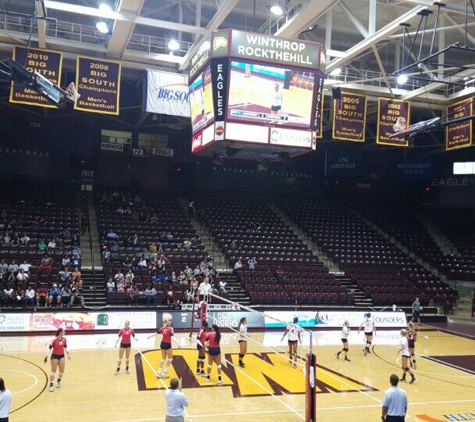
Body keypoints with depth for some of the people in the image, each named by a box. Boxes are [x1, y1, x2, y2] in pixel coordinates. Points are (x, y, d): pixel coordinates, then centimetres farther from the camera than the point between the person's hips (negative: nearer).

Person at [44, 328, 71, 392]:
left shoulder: (64, 339, -3)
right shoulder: (54, 339, -19)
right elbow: (49, 348, -15)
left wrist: (68, 354, 4)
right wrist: (46, 356, -17)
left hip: (61, 356, 5)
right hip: (54, 356, -5)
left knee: (62, 371, 6)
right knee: (53, 371, 1)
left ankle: (59, 381, 33)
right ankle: (51, 384, 13)